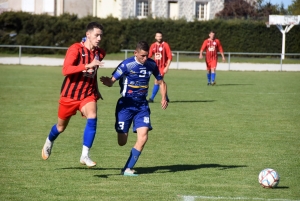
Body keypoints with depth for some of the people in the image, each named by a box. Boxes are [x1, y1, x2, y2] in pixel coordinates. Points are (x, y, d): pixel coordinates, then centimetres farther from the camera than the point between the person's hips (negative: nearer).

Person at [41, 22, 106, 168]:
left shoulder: (100, 53, 1)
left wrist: (96, 90, 20)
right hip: (70, 94, -3)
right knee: (61, 127, 14)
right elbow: (66, 70, -34)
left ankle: (85, 155, -22)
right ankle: (49, 142, 49)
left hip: (88, 94, 3)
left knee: (92, 118, -26)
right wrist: (88, 66, -43)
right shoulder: (76, 49, -19)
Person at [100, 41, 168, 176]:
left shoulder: (151, 65, -1)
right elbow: (112, 81, -18)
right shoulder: (127, 65, -14)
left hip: (142, 105, 3)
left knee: (143, 137, -15)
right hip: (126, 104, -3)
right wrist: (107, 82, -43)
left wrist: (164, 98, -3)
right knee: (122, 142, -3)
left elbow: (161, 82, 14)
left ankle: (127, 169, -5)